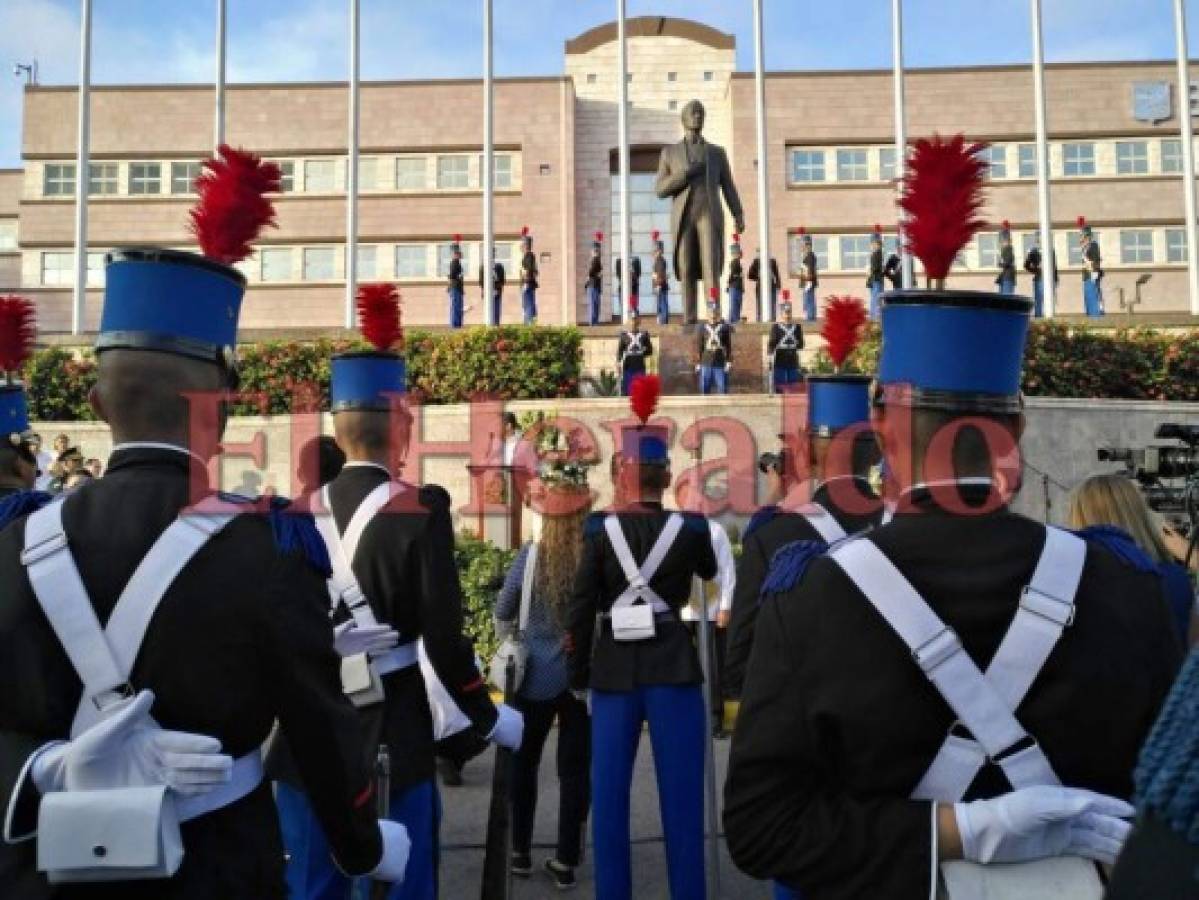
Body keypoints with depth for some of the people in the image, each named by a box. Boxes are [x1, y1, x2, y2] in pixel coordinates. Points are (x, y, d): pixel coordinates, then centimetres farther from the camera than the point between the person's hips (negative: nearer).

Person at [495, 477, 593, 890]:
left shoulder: (530, 555, -10)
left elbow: (503, 613, 2)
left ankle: (520, 852, 26)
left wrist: (509, 647, 20)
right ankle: (566, 860, 16)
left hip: (536, 675, 1)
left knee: (524, 761, 18)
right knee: (575, 768, 10)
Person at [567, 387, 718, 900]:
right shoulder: (690, 529, -2)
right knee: (680, 794, 7)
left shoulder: (601, 530, -3)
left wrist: (579, 676, 7)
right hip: (674, 669, 0)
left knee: (610, 794, 10)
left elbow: (580, 610, -3)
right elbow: (710, 573, 21)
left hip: (614, 671, 0)